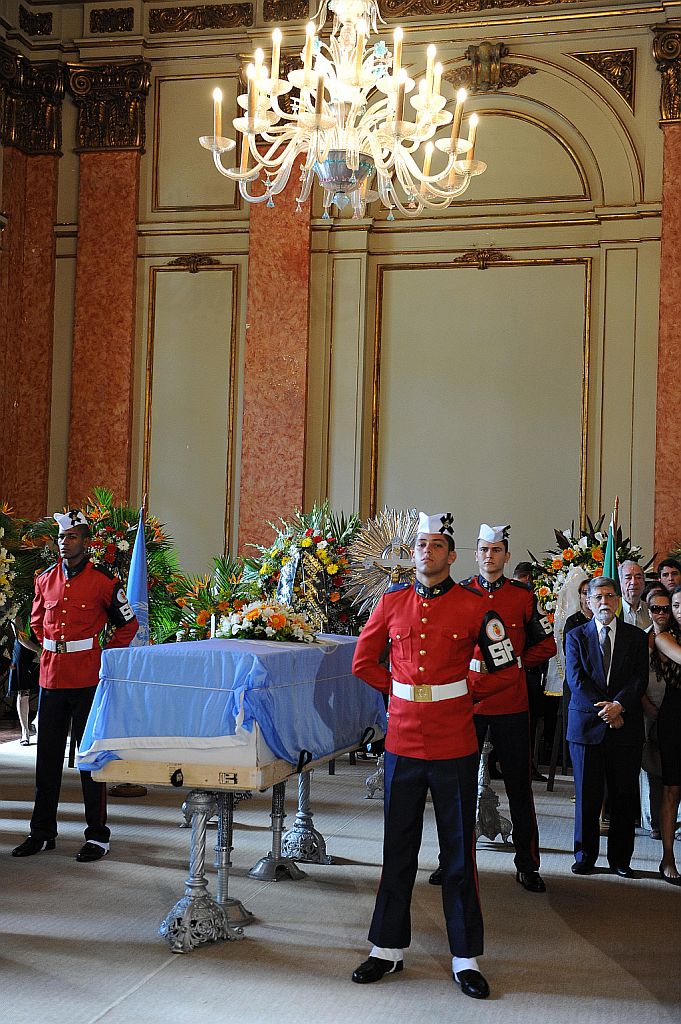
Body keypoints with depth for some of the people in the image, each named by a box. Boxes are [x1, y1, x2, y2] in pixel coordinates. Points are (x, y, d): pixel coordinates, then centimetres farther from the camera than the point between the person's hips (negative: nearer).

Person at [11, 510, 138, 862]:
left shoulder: (103, 581, -6)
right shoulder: (46, 580, 8)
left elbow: (128, 625, 3)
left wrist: (106, 657, 2)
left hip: (88, 681, -5)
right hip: (51, 677, 5)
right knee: (47, 757, 10)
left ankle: (97, 836, 9)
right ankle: (43, 833, 20)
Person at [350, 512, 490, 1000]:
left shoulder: (472, 607, -3)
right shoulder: (391, 604, 4)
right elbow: (364, 661, 14)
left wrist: (459, 697, 7)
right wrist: (402, 690, 7)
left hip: (455, 746, -2)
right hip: (403, 742, 2)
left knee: (459, 851, 5)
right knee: (398, 849, 11)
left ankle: (467, 958, 16)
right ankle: (388, 948, 23)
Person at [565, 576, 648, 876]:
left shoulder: (636, 637, 9)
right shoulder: (576, 636, 6)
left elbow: (640, 679, 0)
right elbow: (576, 679, -3)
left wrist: (618, 704, -17)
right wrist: (603, 709, -14)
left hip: (625, 725, 1)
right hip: (587, 724, -1)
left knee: (624, 796, 4)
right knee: (587, 796, 4)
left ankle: (620, 858, 16)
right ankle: (585, 856, 16)